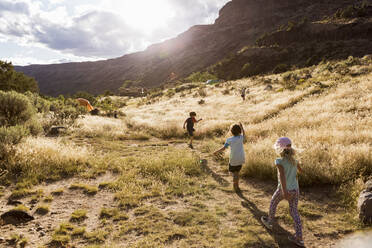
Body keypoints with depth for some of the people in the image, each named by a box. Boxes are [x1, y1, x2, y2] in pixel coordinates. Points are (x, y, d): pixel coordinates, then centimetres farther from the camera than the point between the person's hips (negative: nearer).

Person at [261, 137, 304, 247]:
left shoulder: (279, 161, -17)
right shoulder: (294, 160, 1)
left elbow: (282, 175, -31)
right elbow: (300, 170, 21)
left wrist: (284, 191, -38)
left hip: (284, 189, -4)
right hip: (295, 190, 5)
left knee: (273, 202, 24)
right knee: (294, 212, 12)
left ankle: (269, 222, 44)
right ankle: (299, 239, 10)